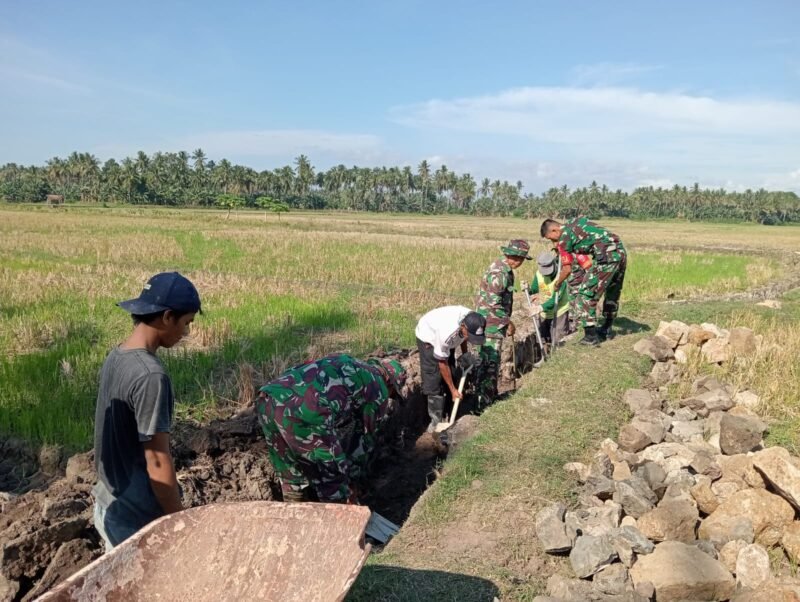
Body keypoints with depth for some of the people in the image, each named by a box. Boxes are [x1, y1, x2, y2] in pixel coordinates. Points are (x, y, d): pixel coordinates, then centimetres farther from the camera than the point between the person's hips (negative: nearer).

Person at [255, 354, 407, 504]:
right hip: (303, 411, -8)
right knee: (333, 480, 12)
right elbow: (364, 438, 24)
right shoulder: (378, 389, 18)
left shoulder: (346, 363, 37)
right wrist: (353, 483, 36)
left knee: (291, 477, 26)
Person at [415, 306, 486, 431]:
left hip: (450, 339, 6)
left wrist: (465, 355, -5)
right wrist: (453, 390, -21)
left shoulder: (471, 320, -29)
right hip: (428, 337, -6)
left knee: (450, 374, 2)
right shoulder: (446, 333, -45)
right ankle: (436, 418, -4)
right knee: (433, 378, -12)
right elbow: (442, 363, -29)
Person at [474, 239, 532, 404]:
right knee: (490, 361, -5)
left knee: (493, 359, 18)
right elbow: (493, 304, -25)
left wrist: (507, 322, 20)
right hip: (492, 322, -10)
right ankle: (484, 400, 1)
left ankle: (491, 393, 30)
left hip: (496, 322, 10)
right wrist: (508, 322, -15)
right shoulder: (499, 273, -22)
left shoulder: (504, 269, 10)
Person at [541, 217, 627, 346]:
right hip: (621, 251, 9)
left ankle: (591, 336, 1)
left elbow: (567, 269, 0)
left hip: (606, 257, -9)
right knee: (613, 294, 22)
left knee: (585, 295, 0)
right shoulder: (576, 221, 21)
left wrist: (557, 284, 17)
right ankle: (606, 330, 37)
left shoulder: (564, 236, -2)